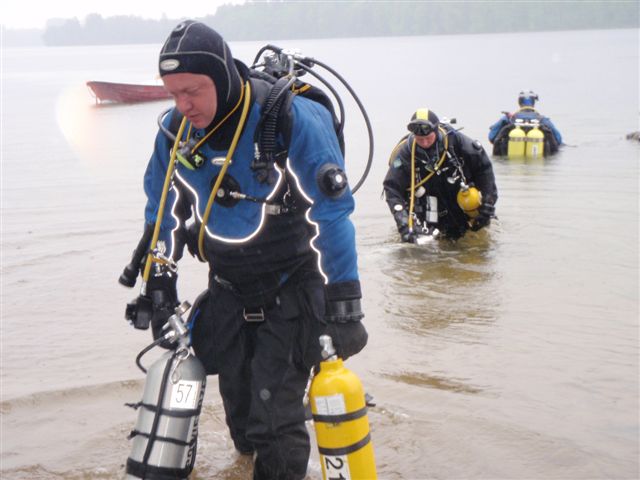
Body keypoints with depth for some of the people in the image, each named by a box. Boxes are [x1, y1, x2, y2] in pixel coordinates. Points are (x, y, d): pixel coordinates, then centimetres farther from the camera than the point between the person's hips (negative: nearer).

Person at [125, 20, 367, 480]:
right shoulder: (176, 130, -6)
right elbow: (164, 213, 10)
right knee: (238, 404, 15)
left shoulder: (291, 119, -23)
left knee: (275, 418, -10)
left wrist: (344, 308, -19)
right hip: (227, 292, 5)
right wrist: (159, 290, 9)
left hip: (292, 292, -5)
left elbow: (333, 214, -19)